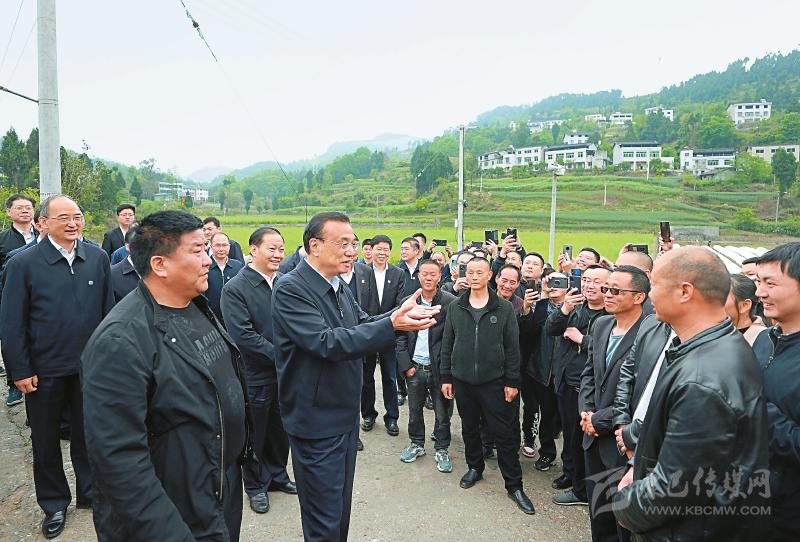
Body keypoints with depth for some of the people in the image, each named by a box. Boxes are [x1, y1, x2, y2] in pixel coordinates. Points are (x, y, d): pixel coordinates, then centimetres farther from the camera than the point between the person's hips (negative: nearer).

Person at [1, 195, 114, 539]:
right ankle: (54, 504, 36)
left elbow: (108, 310, 2)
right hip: (44, 371, -1)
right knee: (45, 440, 15)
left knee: (87, 434, 17)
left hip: (90, 366, 2)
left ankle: (90, 492, 37)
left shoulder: (98, 258, -3)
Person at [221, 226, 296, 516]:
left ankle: (277, 475, 42)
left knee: (280, 430, 19)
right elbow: (243, 335, -20)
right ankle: (255, 485, 36)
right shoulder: (235, 288, -15)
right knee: (255, 434, 14)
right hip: (255, 375, -4)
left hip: (285, 372, 4)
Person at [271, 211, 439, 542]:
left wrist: (400, 313, -9)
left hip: (346, 415, 8)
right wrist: (392, 324, -35)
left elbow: (363, 324, 9)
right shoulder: (291, 288, -21)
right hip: (317, 423, -8)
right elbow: (327, 343, -30)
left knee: (341, 507, 23)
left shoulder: (338, 286, 7)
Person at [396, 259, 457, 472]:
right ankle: (417, 444, 37)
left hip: (440, 368, -3)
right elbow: (401, 337, 5)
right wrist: (406, 365, -3)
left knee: (442, 413, 9)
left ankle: (442, 449, 28)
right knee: (414, 411, 17)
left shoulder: (451, 302, -9)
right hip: (415, 368, 3)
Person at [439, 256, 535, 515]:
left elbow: (512, 347, -2)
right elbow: (447, 345, 6)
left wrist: (512, 381, -5)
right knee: (469, 428, 16)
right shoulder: (455, 308, 2)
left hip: (494, 382, -2)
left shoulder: (504, 309, -4)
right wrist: (446, 377, 3)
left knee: (504, 433, 2)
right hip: (463, 381, 3)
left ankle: (514, 485, 16)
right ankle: (475, 467, 39)